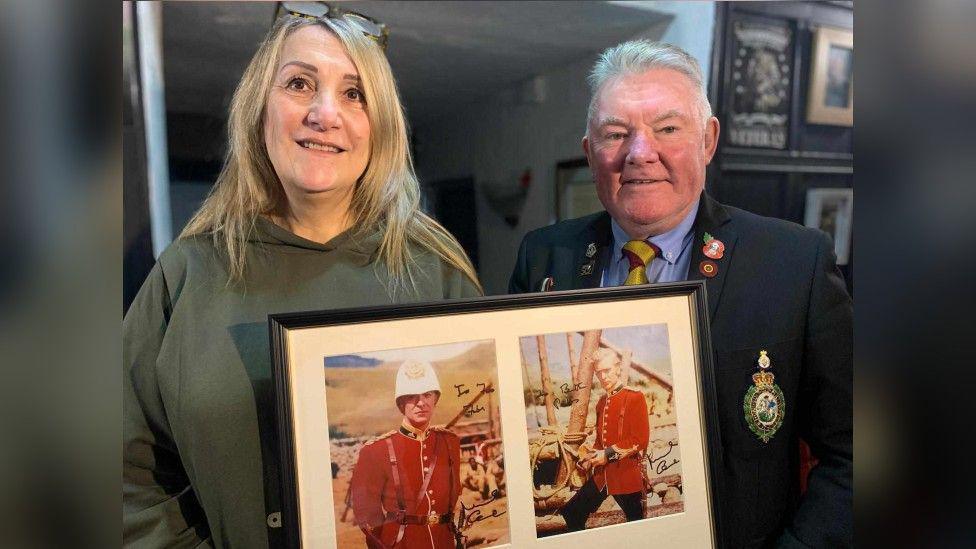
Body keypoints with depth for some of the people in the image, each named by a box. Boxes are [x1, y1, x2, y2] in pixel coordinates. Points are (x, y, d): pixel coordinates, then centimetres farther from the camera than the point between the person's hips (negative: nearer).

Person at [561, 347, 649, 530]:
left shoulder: (635, 397, -9)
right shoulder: (602, 402, 12)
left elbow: (640, 439, -15)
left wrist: (609, 454, -16)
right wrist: (593, 457, 4)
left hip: (627, 475, -6)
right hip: (601, 474, 7)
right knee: (571, 513, 3)